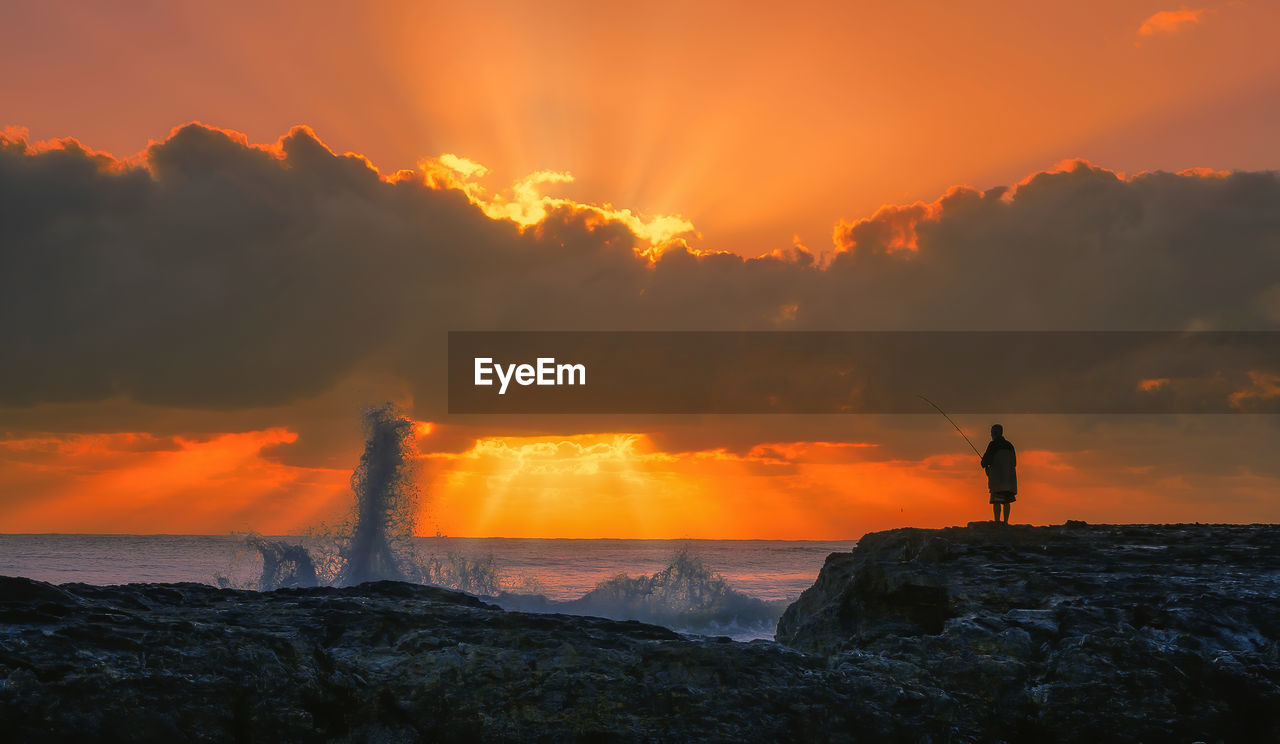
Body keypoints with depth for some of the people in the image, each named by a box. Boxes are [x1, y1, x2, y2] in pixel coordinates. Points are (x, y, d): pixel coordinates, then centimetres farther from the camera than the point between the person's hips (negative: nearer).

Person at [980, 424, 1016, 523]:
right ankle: (1006, 522, 6)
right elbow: (1014, 462, 20)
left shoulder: (993, 444, -4)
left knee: (996, 501, -11)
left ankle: (997, 522, -20)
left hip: (998, 477, -6)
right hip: (1009, 477, 6)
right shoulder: (1009, 445, 16)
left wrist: (984, 464, 15)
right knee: (1006, 501, 10)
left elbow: (986, 459, -10)